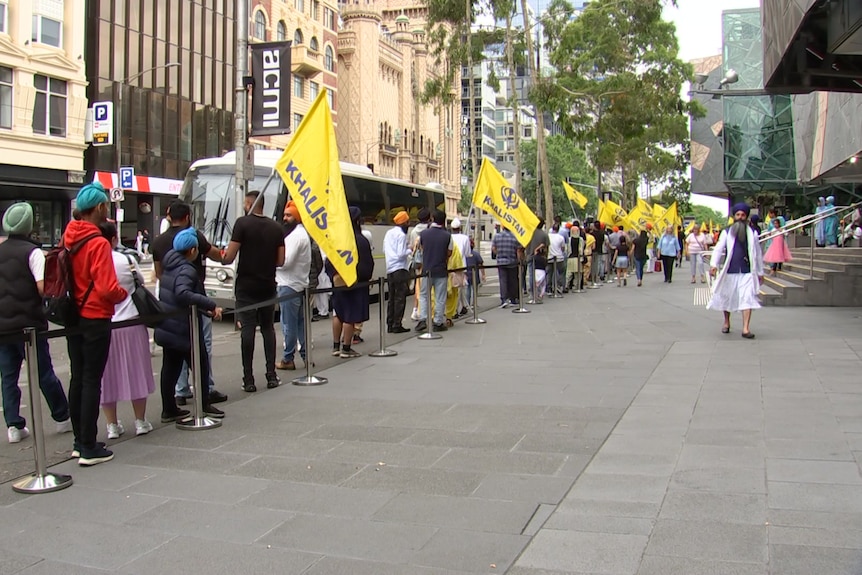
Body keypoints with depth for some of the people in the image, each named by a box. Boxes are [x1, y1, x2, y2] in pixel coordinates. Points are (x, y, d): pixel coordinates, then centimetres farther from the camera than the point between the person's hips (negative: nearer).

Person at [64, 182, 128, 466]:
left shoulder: (68, 238, 5)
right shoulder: (98, 243, -18)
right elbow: (107, 288, -21)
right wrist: (123, 293, -4)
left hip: (72, 318, 8)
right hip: (95, 319, -8)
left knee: (77, 379, 14)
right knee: (92, 381, -2)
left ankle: (79, 442, 23)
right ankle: (89, 449, 3)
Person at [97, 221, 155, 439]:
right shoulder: (128, 260, -7)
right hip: (130, 323, -1)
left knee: (107, 375, 10)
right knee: (135, 371, 10)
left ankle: (112, 425, 15)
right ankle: (140, 421, 16)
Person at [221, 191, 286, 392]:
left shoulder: (242, 223, -9)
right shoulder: (276, 228, 4)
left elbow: (229, 257, -11)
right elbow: (280, 261, 4)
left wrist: (222, 256, 10)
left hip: (246, 286, -4)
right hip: (268, 285, 4)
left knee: (247, 329, -1)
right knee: (268, 328, 13)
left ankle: (248, 379, 0)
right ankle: (271, 375, 11)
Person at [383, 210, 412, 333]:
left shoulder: (388, 233, 12)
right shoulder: (401, 235, -12)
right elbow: (401, 254, -18)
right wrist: (410, 250, 0)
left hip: (389, 270, 8)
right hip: (400, 269, -8)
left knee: (392, 298, 12)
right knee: (400, 298, -3)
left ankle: (390, 325, 14)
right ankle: (397, 325, -3)